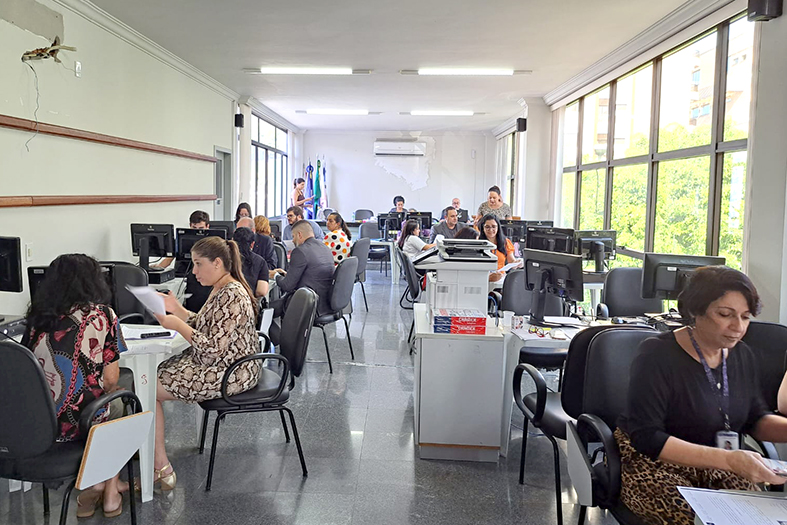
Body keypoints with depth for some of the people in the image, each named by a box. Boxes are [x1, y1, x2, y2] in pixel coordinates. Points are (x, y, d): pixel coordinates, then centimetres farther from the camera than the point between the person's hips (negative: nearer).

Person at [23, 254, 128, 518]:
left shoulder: (38, 315, 4)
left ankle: (96, 484, 31)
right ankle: (109, 491, 34)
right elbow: (110, 380, -8)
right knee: (119, 406, 29)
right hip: (78, 422, -4)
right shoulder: (101, 315, -8)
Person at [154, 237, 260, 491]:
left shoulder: (232, 296, -24)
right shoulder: (220, 289, 9)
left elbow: (212, 350, -26)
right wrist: (177, 309, 4)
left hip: (227, 373, -10)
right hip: (213, 365, 10)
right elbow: (204, 325, 18)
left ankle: (161, 468, 2)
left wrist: (177, 325, -17)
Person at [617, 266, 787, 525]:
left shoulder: (742, 355, 4)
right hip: (652, 463, -5)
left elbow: (756, 418, 15)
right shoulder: (658, 355, -18)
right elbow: (647, 438, -22)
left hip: (717, 466, 6)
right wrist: (729, 460, -30)